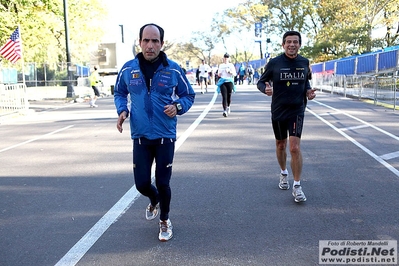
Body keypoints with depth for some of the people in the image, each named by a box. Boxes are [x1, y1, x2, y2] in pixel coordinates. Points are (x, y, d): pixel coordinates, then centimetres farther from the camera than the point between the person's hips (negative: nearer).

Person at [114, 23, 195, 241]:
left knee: (162, 182, 4)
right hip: (140, 136, 2)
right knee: (141, 183, 5)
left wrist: (178, 106, -15)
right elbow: (119, 92, 15)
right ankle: (154, 201, 43)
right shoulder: (128, 69, -2)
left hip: (165, 136, -2)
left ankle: (164, 221, 32)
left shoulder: (173, 70, -6)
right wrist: (122, 110, -5)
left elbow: (189, 95, 6)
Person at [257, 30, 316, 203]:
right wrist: (266, 88, -24)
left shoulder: (304, 63, 1)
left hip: (297, 111, 0)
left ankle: (297, 186, -1)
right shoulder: (274, 63, -7)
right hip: (278, 111, 0)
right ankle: (284, 174, 42)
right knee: (281, 145, 16)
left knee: (295, 147, -12)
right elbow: (260, 82, -1)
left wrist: (308, 91, -3)